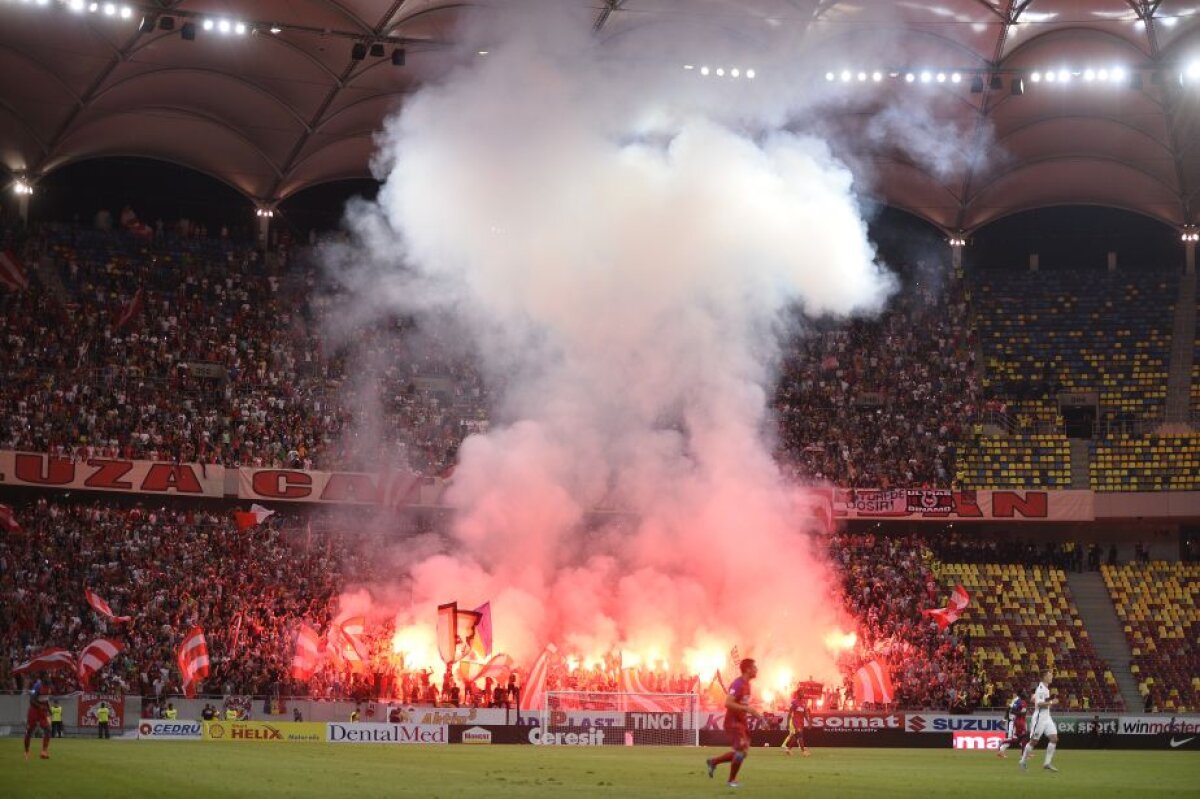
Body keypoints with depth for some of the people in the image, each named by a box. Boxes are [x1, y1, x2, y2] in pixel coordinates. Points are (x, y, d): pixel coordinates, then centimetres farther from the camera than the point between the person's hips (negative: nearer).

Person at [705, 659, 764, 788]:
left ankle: (713, 762, 26)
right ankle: (731, 780, 2)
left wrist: (752, 712, 10)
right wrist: (747, 709, -27)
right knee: (742, 749, -12)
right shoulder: (738, 684, -19)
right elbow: (728, 703, -28)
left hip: (742, 721, 10)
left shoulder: (746, 684, 12)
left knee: (742, 751, 12)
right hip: (733, 722, -10)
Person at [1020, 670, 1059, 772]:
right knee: (1033, 741, 1)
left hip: (1047, 718, 9)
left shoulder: (1046, 688, 14)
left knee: (1054, 738, -4)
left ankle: (1047, 763, -2)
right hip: (1039, 718, -9)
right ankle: (1024, 761, 16)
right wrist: (1051, 703, -15)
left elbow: (1034, 698, 26)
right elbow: (1039, 703, -23)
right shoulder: (1041, 688, -15)